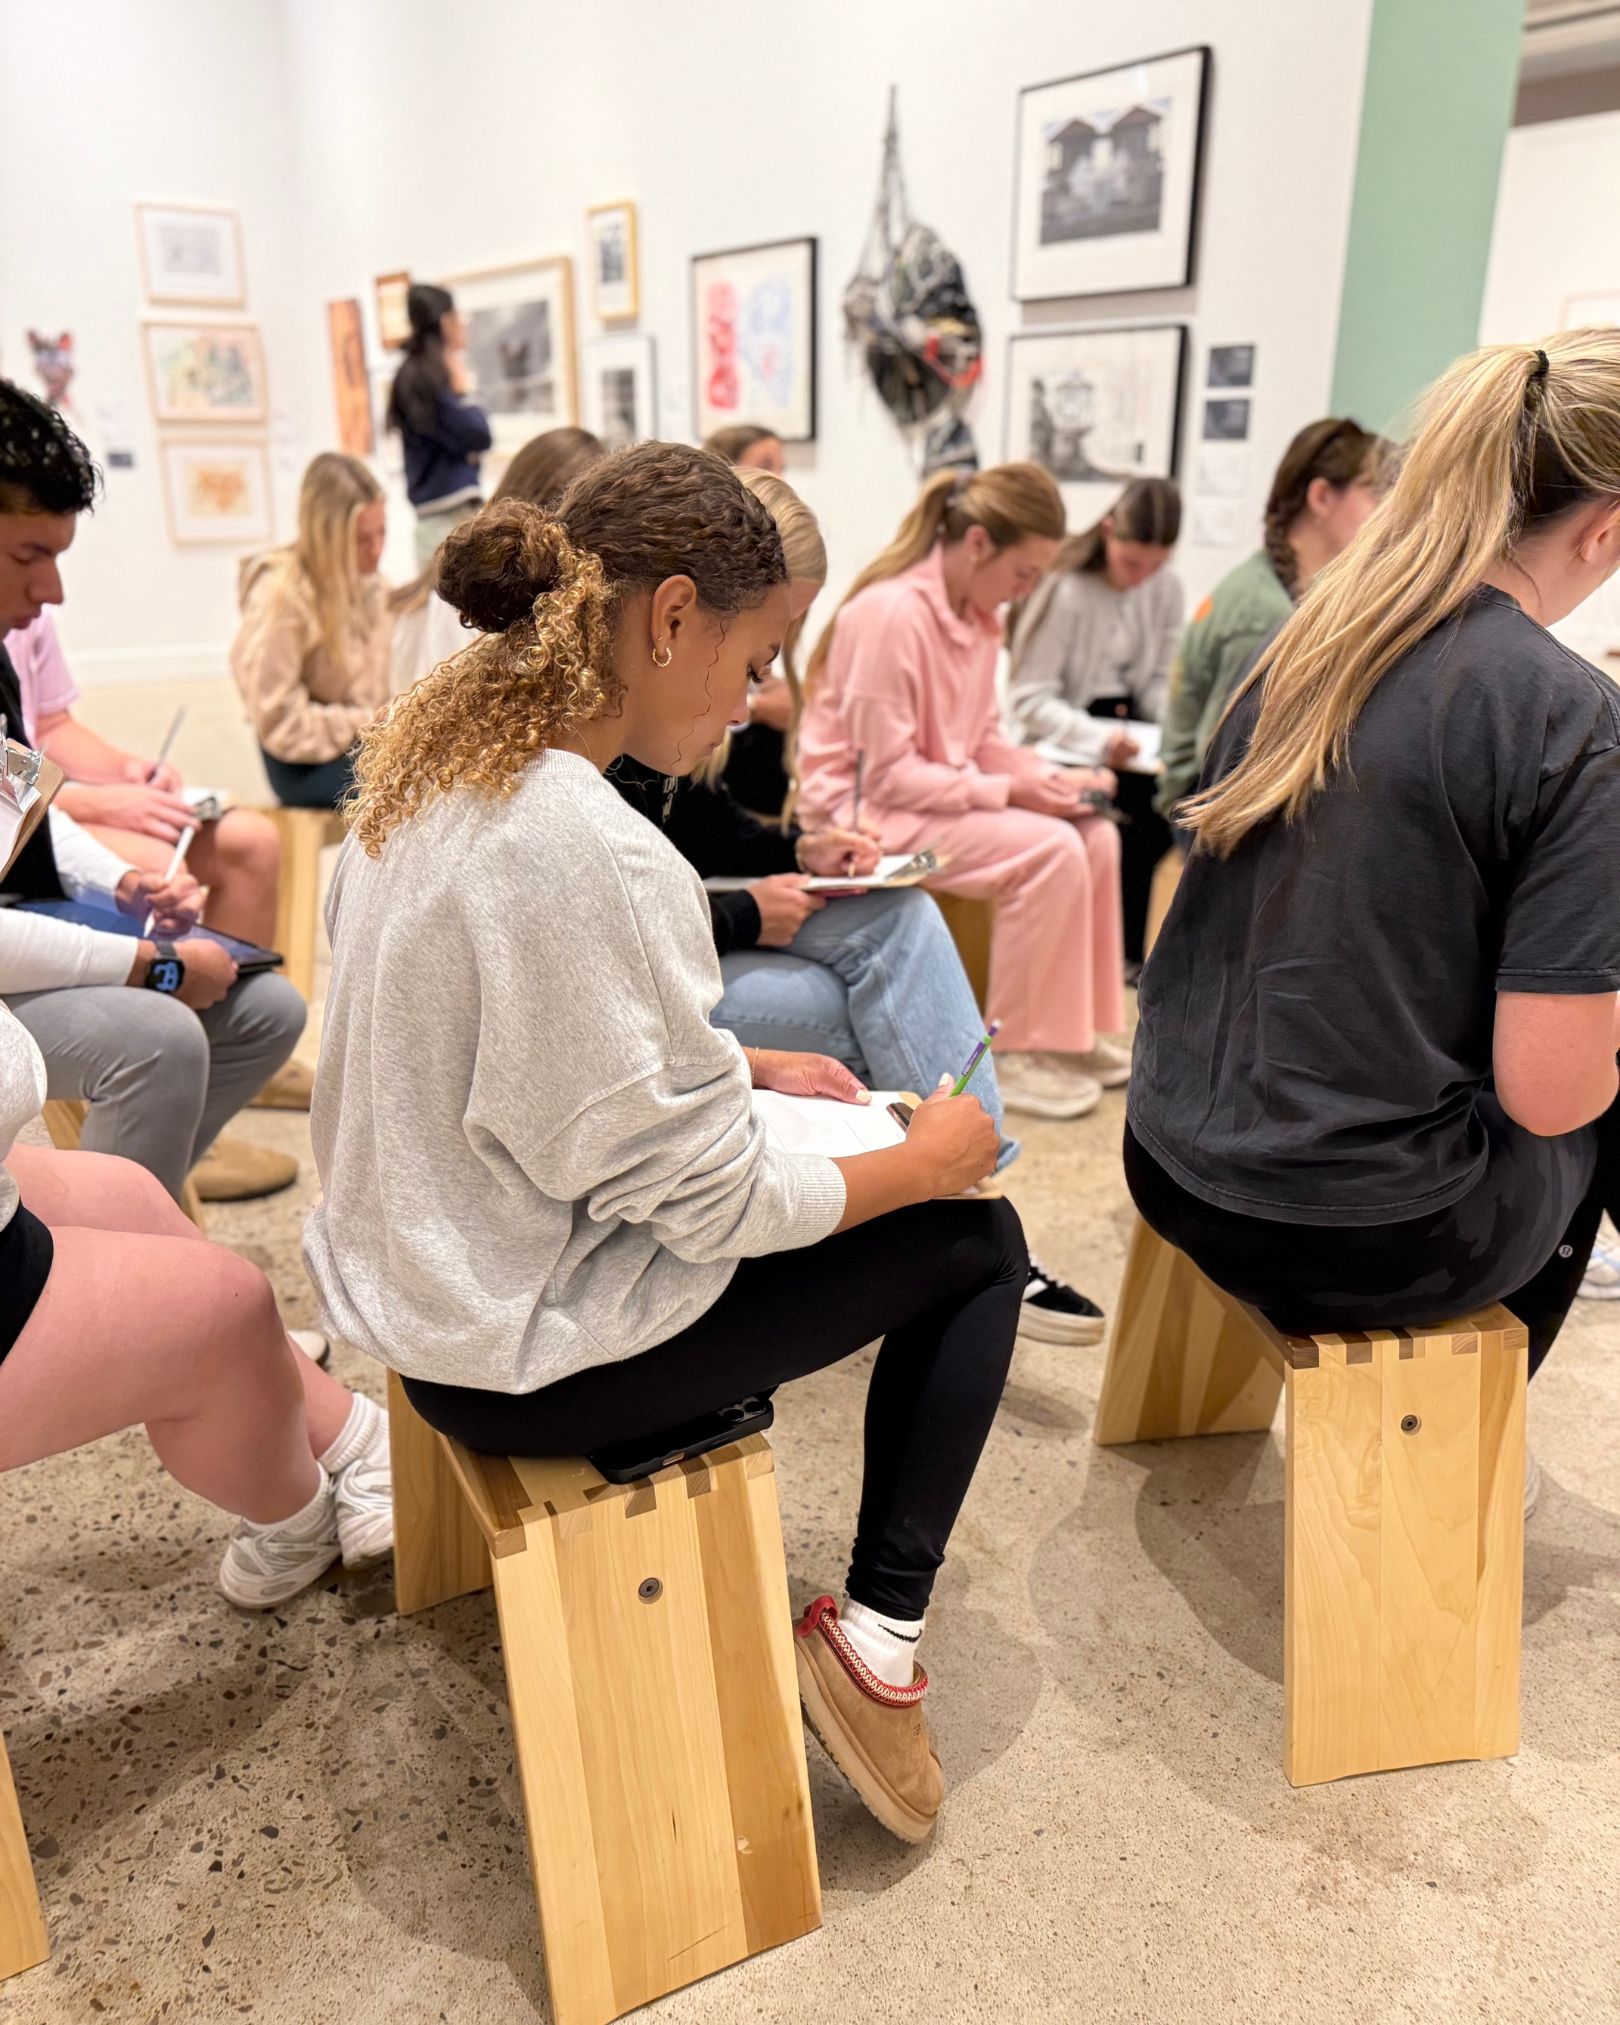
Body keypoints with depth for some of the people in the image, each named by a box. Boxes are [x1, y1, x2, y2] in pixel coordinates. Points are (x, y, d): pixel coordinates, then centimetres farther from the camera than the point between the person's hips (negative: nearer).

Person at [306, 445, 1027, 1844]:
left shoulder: (438, 757, -1)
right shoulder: (585, 852, -30)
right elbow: (707, 1199, -23)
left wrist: (742, 1068, 8)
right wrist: (929, 1158, -8)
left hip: (433, 1274, 9)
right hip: (533, 1351, -9)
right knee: (977, 1243, 5)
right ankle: (881, 1630, 10)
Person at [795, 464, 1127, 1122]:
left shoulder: (976, 612, 5)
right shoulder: (891, 613, -23)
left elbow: (984, 738, 12)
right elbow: (887, 774, -22)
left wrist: (1051, 777, -5)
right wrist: (1007, 791, -22)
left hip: (944, 793, 9)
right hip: (865, 809, -9)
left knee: (1095, 838, -6)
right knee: (1049, 851, -24)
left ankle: (1072, 1030, 6)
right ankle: (1013, 1054, -11)